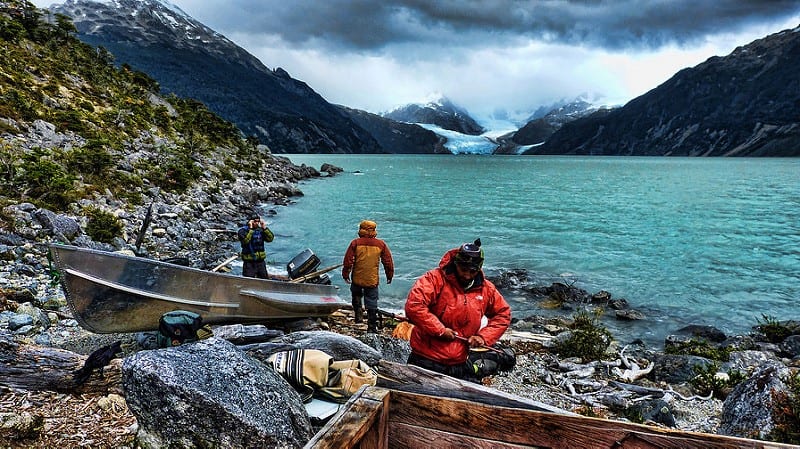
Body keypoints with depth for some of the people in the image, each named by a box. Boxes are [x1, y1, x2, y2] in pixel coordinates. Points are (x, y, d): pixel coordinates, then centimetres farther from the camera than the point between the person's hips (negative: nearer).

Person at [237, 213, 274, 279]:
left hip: (261, 261, 5)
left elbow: (270, 238, -2)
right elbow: (245, 241, -26)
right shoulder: (243, 230, -7)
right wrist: (250, 229, -23)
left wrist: (264, 228, -9)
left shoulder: (260, 230, 8)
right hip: (249, 262, -5)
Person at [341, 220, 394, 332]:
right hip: (373, 280, 0)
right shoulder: (381, 244, -1)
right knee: (372, 303, 7)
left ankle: (358, 313, 11)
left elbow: (348, 261, -5)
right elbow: (388, 262, 4)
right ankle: (372, 327, 9)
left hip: (357, 279, 0)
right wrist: (389, 276, 16)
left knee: (356, 295, 27)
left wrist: (345, 274, 6)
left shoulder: (355, 243, -7)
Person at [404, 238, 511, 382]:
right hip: (426, 361, -5)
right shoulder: (435, 279, -14)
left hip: (460, 364, 5)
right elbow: (413, 307, -25)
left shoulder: (486, 288, 4)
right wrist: (441, 330, -20)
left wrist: (484, 337, 2)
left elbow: (503, 313, 16)